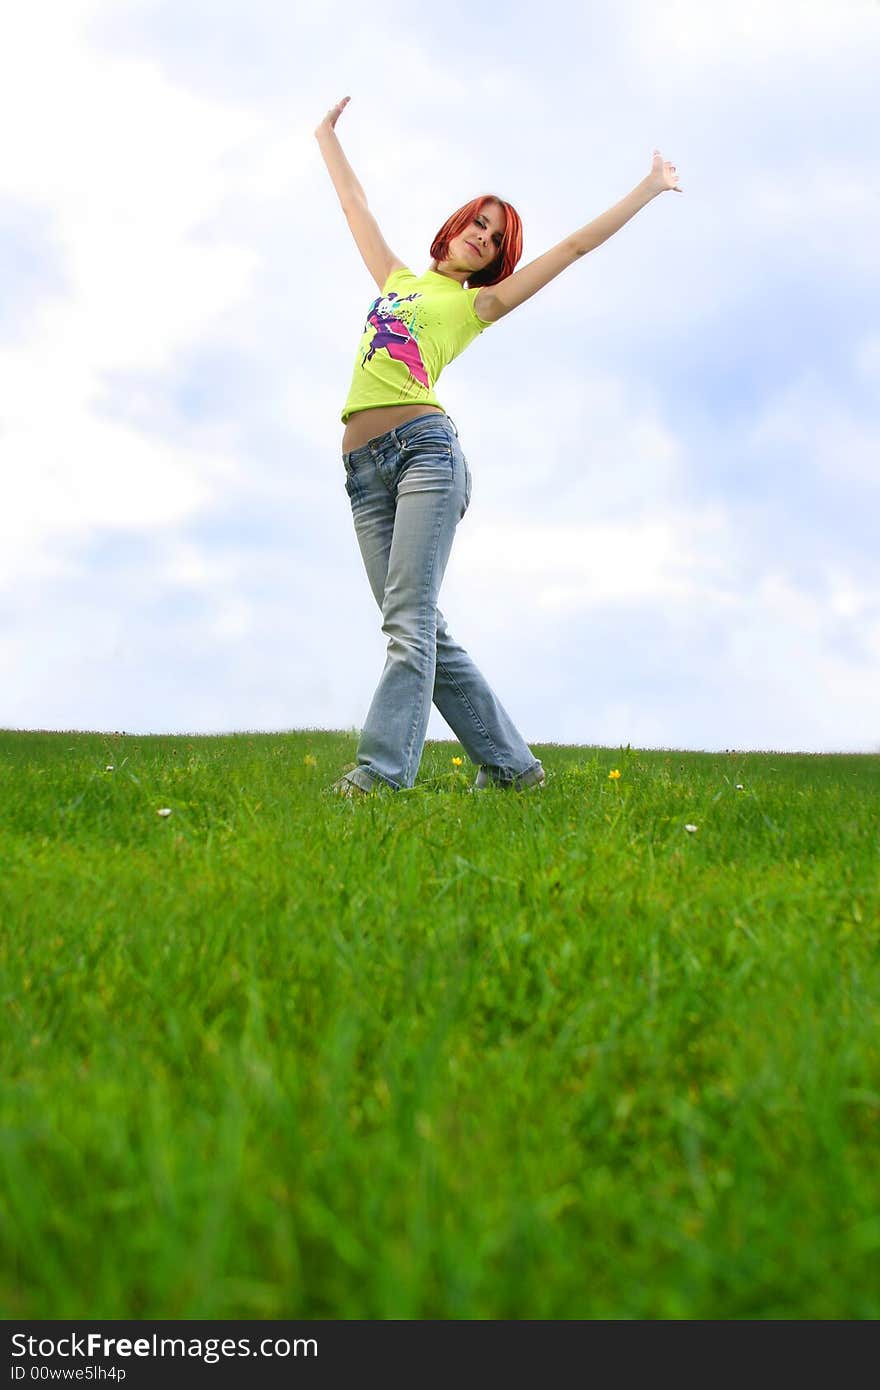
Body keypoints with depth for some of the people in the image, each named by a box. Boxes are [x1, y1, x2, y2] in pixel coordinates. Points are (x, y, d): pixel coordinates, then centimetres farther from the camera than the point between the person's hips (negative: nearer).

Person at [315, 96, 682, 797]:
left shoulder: (477, 303, 16)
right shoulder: (397, 278, 28)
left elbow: (575, 245, 18)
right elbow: (355, 202, 40)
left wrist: (651, 188, 19)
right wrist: (328, 136, 49)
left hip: (424, 446, -4)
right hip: (364, 466, 4)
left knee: (410, 620, -17)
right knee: (425, 630, 0)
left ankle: (382, 769, -26)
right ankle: (511, 764, 8)